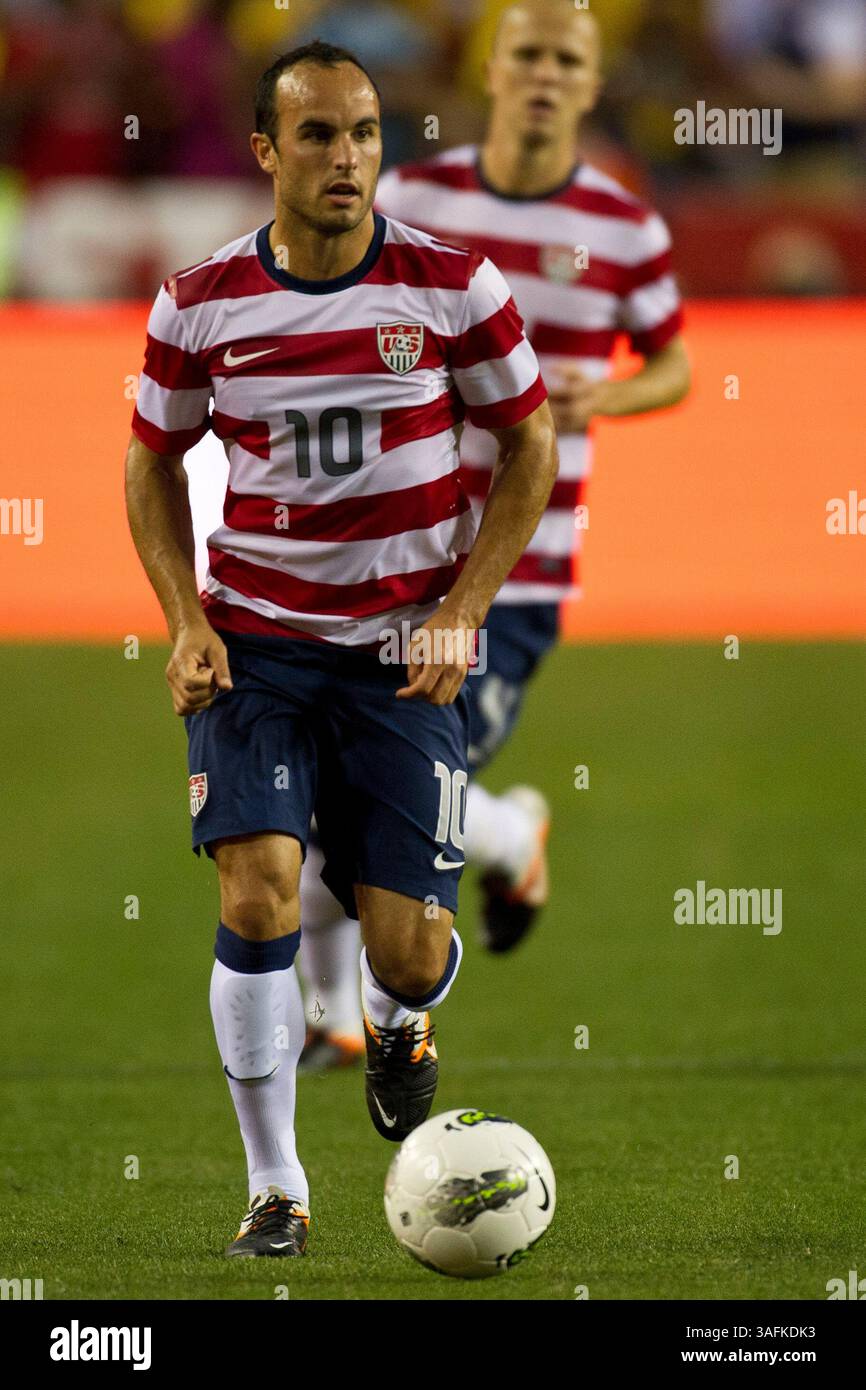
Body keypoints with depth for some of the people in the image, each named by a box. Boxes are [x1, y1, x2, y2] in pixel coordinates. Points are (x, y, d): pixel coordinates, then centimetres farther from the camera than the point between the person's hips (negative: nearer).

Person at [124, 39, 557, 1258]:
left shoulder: (454, 286, -7)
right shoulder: (200, 303, -5)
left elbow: (529, 446, 3)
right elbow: (155, 463, 9)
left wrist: (463, 612, -6)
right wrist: (186, 623, -4)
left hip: (404, 653, 0)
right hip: (255, 643, 0)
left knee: (404, 945, -4)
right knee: (257, 893, -18)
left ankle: (396, 1025, 37)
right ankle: (275, 1188, -3)